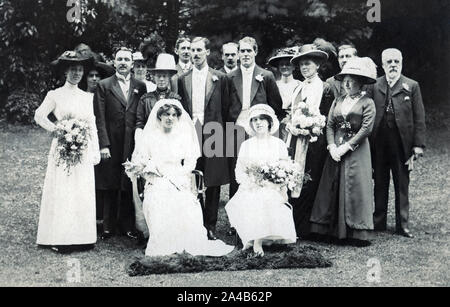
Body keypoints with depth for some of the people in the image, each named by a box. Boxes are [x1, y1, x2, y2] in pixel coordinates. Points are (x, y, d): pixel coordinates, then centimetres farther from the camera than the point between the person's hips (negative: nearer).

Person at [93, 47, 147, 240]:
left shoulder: (140, 87, 10)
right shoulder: (104, 86, 4)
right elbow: (100, 119, -1)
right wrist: (103, 144, -9)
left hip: (133, 145, 2)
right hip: (111, 146, -1)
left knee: (129, 188, 6)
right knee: (110, 188, 4)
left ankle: (127, 226, 16)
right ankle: (108, 227, 14)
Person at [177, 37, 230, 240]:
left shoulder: (219, 78, 6)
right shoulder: (183, 79, 12)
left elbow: (225, 109, 6)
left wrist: (219, 130, 1)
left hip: (212, 135, -1)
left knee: (213, 184, 2)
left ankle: (210, 226, 12)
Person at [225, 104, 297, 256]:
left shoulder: (278, 144, 9)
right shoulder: (246, 145, 12)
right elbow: (239, 170, 8)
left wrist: (283, 191, -10)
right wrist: (251, 182, -12)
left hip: (273, 189, -1)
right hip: (251, 189, 1)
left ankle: (257, 241, -23)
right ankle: (257, 240, -19)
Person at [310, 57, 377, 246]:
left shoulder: (367, 103, -2)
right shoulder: (338, 101, 13)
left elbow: (366, 129, -11)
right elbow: (329, 125, 8)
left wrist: (346, 146, -14)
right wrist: (332, 146, -7)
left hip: (356, 151, -5)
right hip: (336, 151, 5)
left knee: (355, 189, -5)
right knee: (332, 188, 3)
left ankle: (358, 233, 0)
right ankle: (335, 230, 10)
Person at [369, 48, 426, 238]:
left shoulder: (411, 86, 3)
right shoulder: (374, 86, 4)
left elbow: (419, 118, 1)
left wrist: (418, 145, -6)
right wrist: (368, 143, -4)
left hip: (402, 144, -1)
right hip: (378, 144, 1)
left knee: (402, 186, 7)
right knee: (380, 185, 11)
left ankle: (402, 225, 16)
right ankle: (378, 223, 22)